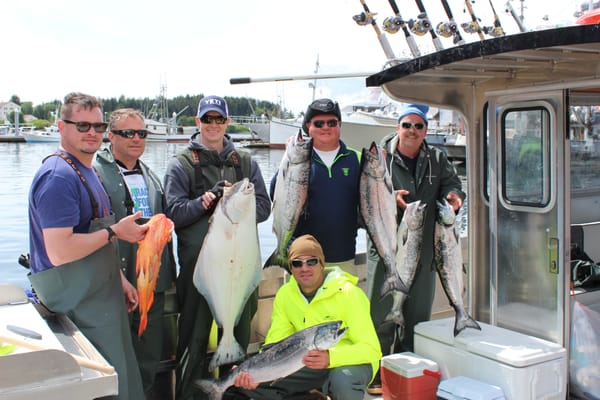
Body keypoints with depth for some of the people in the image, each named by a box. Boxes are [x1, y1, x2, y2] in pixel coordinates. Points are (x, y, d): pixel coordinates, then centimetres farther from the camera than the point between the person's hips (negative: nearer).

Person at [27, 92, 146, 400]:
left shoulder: (86, 171, 13)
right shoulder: (59, 176, -19)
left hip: (98, 296, 10)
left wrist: (118, 279, 19)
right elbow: (59, 252, -27)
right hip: (78, 304, -10)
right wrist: (114, 232, -18)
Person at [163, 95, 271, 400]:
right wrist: (205, 201, -23)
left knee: (238, 335, 15)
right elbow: (174, 213, -7)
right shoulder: (181, 164, 3)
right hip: (197, 264, -3)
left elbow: (263, 207, 4)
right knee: (195, 338, 4)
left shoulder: (246, 162, 11)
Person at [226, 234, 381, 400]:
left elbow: (371, 349, -21)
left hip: (351, 362, -5)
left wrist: (330, 357, -38)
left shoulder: (348, 293, -17)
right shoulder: (285, 294, -1)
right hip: (309, 363, 5)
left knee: (343, 379, -40)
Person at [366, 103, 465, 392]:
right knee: (381, 313, 0)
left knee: (419, 312, 14)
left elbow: (451, 183, 9)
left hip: (423, 247, 4)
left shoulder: (437, 159, 11)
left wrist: (453, 195, -13)